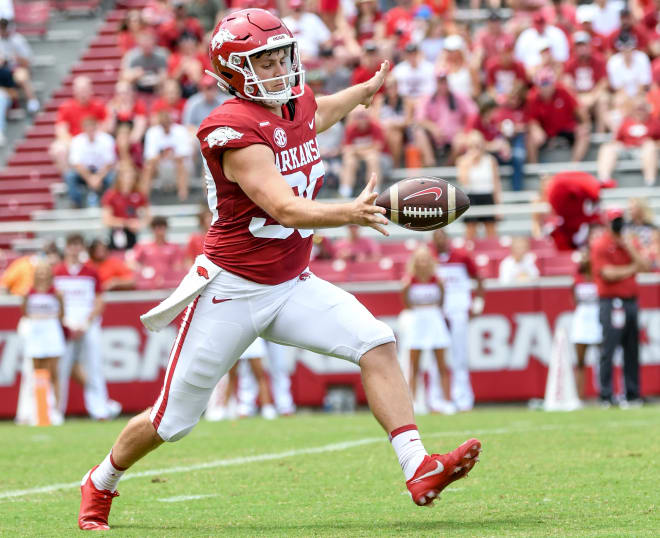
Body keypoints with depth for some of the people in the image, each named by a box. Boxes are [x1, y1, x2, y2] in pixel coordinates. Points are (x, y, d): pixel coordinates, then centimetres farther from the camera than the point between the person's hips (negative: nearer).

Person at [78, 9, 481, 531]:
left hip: (291, 285, 7)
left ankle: (418, 469, -22)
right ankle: (100, 486, 32)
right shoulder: (234, 130, -24)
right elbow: (286, 209, -35)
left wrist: (367, 90, 45)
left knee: (376, 343, -16)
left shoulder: (297, 103, 2)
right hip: (232, 289, -7)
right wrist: (351, 212, -50)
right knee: (174, 419, 6)